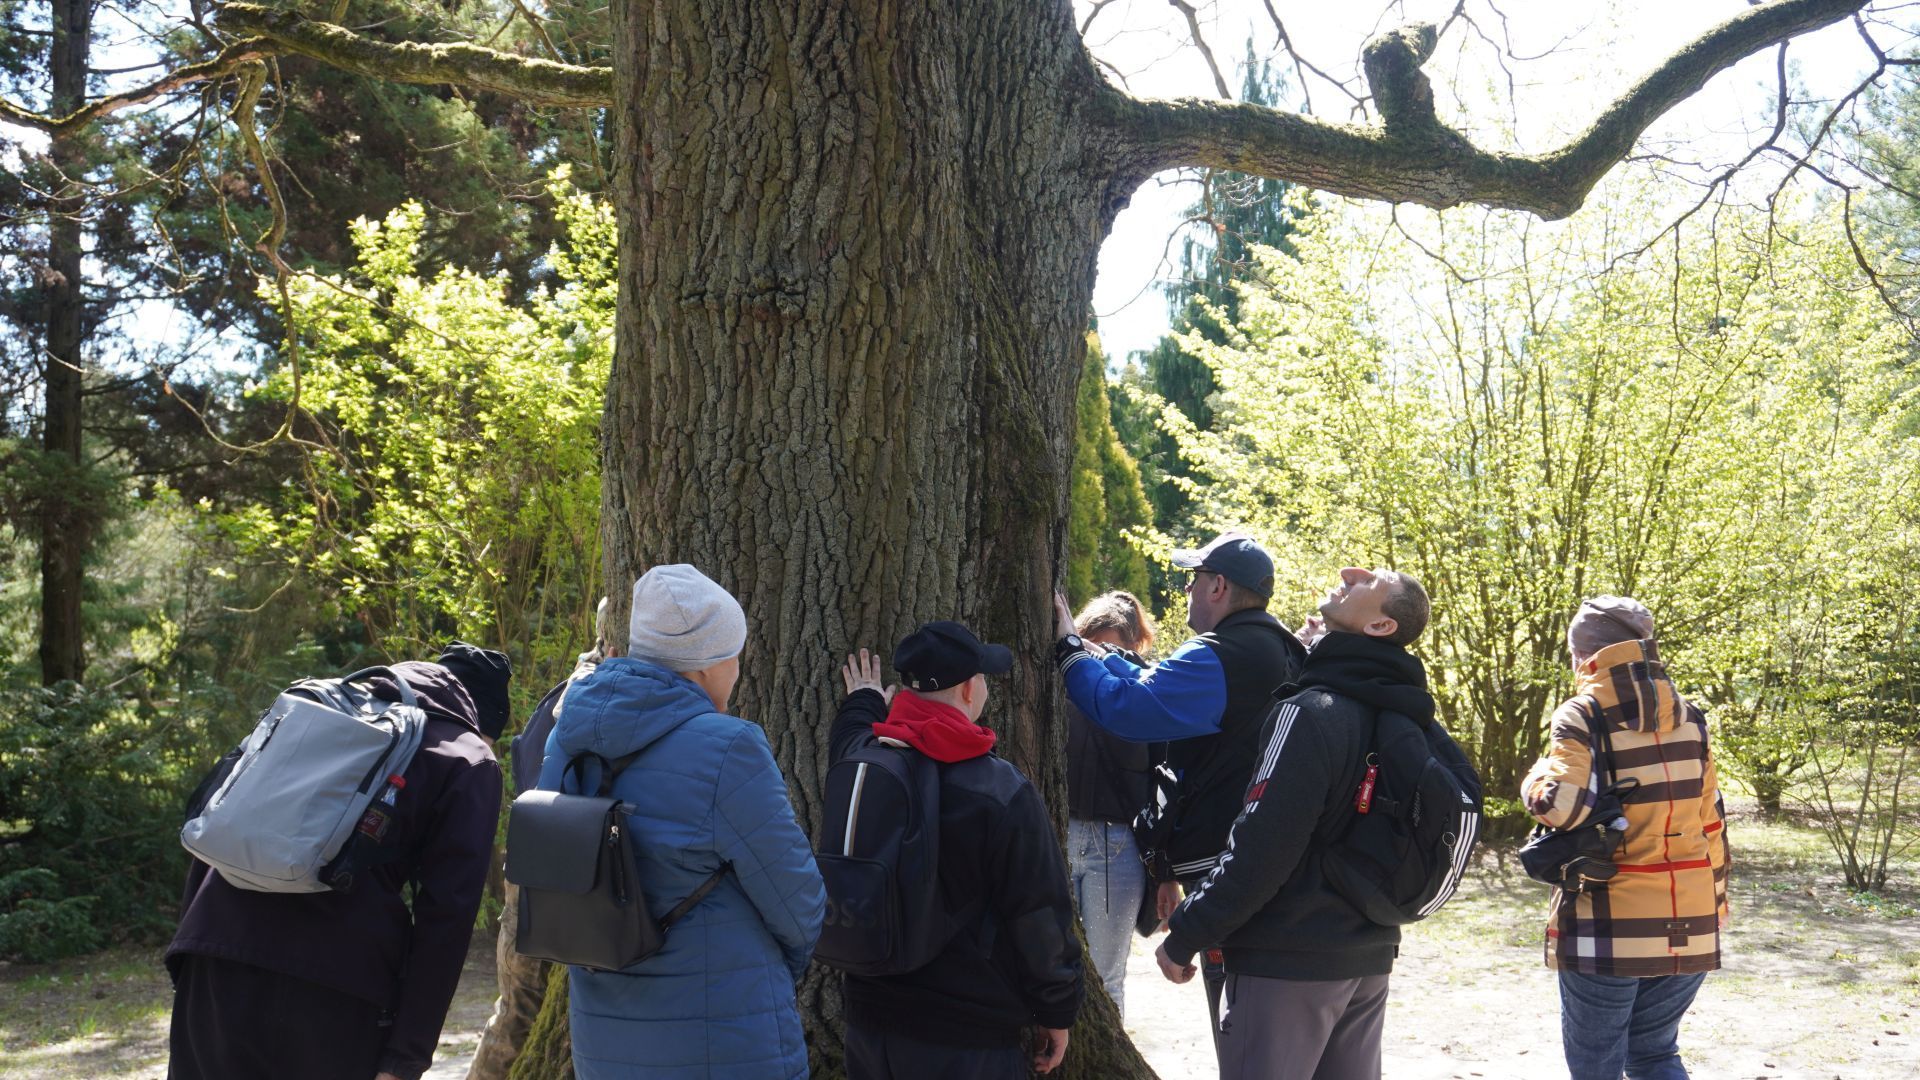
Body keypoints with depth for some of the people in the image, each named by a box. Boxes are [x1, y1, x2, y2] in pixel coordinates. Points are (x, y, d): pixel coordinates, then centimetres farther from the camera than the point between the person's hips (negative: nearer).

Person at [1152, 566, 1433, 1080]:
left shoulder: (1312, 713, -19)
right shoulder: (1400, 714, 6)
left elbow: (1259, 849, -21)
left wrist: (1184, 936, -14)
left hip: (1288, 960, -8)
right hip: (1368, 959, 8)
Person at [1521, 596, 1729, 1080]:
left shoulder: (1583, 714, -7)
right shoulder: (1686, 715, 10)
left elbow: (1561, 805, -21)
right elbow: (1711, 822, 11)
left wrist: (1537, 779, 0)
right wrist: (1714, 905, 18)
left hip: (1610, 928, -5)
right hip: (1689, 926, 5)